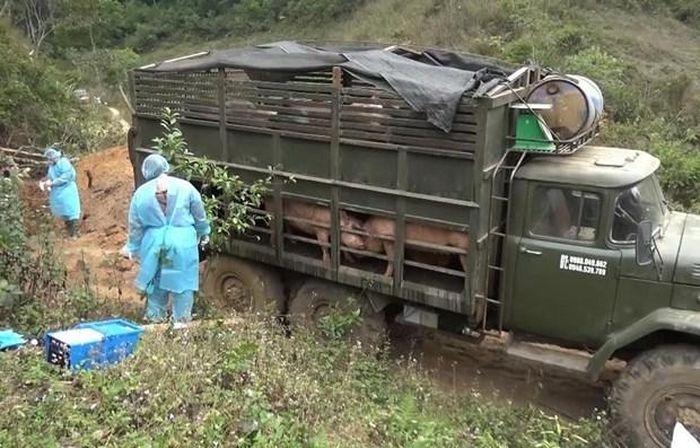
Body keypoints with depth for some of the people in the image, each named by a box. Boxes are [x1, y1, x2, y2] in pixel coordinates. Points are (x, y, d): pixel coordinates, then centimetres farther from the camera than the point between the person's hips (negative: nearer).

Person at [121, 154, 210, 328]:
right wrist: (203, 233, 20)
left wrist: (132, 247, 19)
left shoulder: (141, 193, 0)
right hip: (182, 240, -2)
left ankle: (155, 317, 27)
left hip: (153, 241, 2)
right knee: (182, 279, 8)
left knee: (155, 277, 17)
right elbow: (200, 215, 4)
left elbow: (135, 225, 6)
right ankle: (181, 319, 13)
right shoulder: (184, 187, -5)